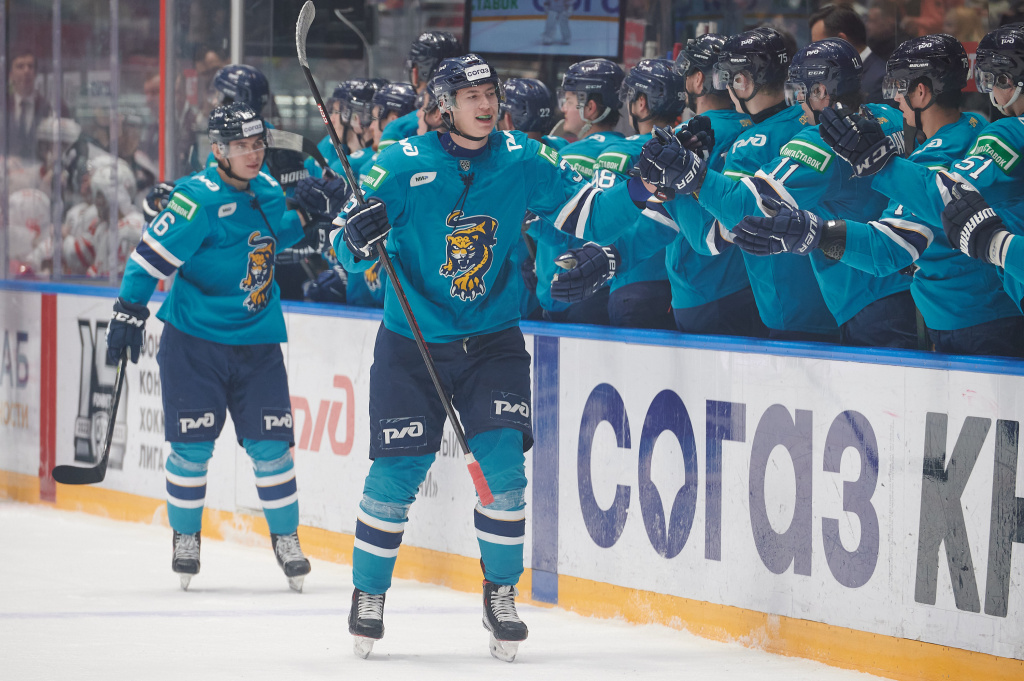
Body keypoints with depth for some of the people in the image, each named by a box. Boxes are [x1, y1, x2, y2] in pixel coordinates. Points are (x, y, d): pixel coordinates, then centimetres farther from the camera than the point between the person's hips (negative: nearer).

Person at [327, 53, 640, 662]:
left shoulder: (522, 162, -3)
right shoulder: (405, 165, -10)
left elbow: (588, 216, -4)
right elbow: (345, 244, -6)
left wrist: (638, 189, -20)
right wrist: (358, 237, -29)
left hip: (493, 342, 1)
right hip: (412, 343, -1)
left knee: (503, 460, -11)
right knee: (397, 470, -4)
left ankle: (501, 593, 5)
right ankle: (369, 592, 16)